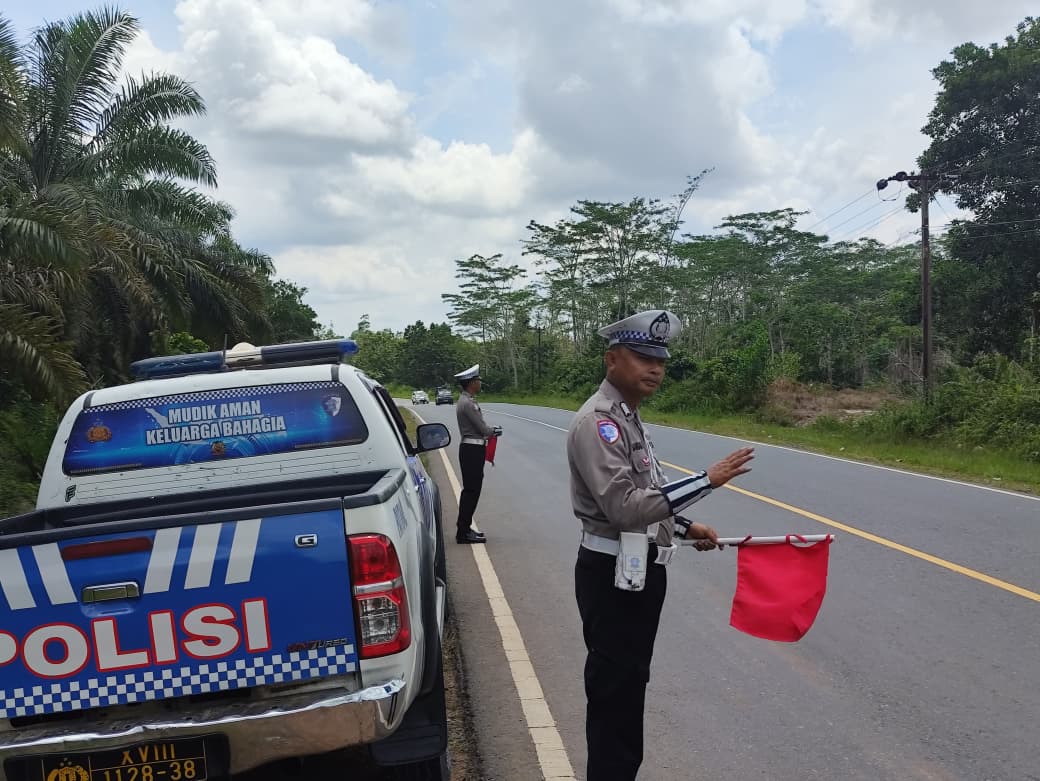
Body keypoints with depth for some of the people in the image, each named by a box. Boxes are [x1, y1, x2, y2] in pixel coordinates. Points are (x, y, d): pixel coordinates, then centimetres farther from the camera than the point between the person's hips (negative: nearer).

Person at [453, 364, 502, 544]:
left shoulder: (466, 400, 14)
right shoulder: (468, 403, -19)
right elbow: (483, 429, -18)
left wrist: (491, 429, 5)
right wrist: (496, 431, 1)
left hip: (470, 449, 10)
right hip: (472, 450, -10)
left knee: (470, 490, 15)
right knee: (471, 490, -5)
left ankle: (464, 529, 23)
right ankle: (464, 532, 0)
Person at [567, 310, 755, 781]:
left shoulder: (628, 418, 13)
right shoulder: (597, 422, -20)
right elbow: (623, 506, -31)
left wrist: (685, 528, 15)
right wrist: (706, 480, -31)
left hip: (639, 569, 10)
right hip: (612, 575, -10)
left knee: (629, 684, 21)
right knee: (615, 689, -1)